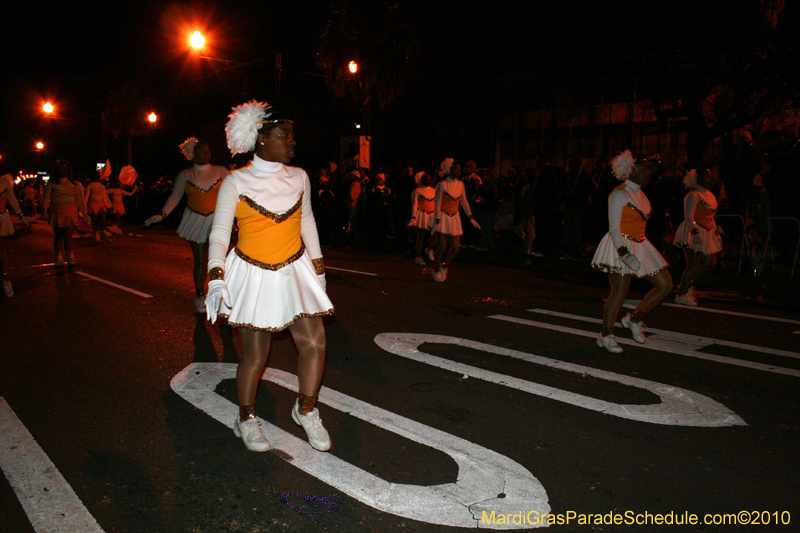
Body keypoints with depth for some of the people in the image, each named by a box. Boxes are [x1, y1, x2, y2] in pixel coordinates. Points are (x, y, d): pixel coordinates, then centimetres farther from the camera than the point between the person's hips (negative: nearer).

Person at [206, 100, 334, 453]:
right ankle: (246, 418, 29)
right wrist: (216, 278, -24)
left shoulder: (299, 178, 5)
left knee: (314, 343, -2)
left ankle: (305, 410, 23)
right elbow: (220, 231, -10)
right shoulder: (236, 182, -7)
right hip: (253, 276, -3)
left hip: (295, 271, 4)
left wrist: (318, 267, 14)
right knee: (255, 354, 4)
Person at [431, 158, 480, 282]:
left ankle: (444, 267, 24)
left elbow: (464, 202, 16)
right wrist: (436, 222, -20)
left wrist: (471, 218, 13)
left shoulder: (460, 184, 8)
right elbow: (437, 204, -12)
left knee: (455, 248, 1)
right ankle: (437, 272, 10)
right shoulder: (442, 185, -9)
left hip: (454, 218, 5)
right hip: (443, 217, -5)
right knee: (442, 248, -8)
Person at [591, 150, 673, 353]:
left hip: (640, 245, 9)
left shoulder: (640, 194, 14)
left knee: (665, 285, 5)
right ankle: (606, 335, 10)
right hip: (621, 246, -9)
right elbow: (614, 228, -18)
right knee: (619, 293, -6)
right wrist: (624, 252, -29)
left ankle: (634, 319, 18)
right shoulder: (619, 194, -11)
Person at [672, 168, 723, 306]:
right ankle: (681, 295, 0)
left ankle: (686, 285, 18)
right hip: (693, 233, -9)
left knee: (711, 263, 6)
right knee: (693, 265, -9)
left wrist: (716, 232, 22)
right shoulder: (693, 195, -12)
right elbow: (689, 217, -20)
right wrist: (696, 232, -29)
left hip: (706, 233, 9)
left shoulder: (710, 195, 16)